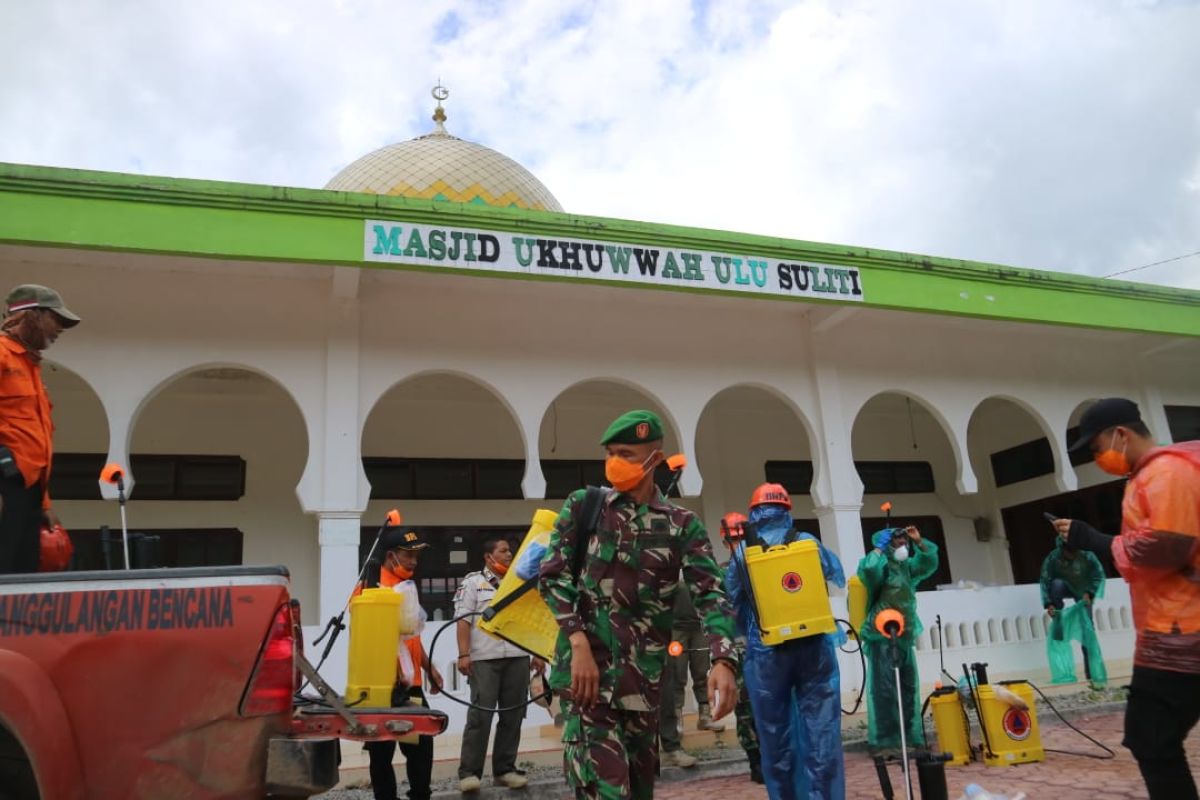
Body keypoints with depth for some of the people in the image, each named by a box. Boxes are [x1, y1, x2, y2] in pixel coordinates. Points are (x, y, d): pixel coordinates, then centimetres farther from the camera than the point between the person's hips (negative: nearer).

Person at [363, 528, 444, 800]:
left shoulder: (407, 588, 16)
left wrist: (428, 668, 20)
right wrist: (396, 673, -26)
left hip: (411, 683, 9)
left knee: (422, 743, 14)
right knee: (382, 751, 4)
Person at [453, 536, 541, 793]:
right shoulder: (473, 582, 5)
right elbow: (463, 620, -3)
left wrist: (537, 653, 12)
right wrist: (463, 654, -13)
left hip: (518, 658, 5)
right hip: (484, 659, -4)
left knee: (513, 716, 6)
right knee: (480, 716, -6)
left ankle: (505, 769, 15)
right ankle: (469, 772, 1)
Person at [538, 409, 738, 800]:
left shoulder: (682, 526, 5)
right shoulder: (583, 507, 3)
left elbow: (710, 595, -5)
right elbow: (553, 576, -2)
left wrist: (723, 661, -23)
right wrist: (579, 644, -16)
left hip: (644, 673, 3)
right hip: (587, 664, -2)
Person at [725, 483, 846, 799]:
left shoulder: (742, 553, 1)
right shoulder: (809, 543, 4)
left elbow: (731, 604, 3)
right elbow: (838, 579, 18)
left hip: (766, 652, 0)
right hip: (814, 648, 1)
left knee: (776, 734, 10)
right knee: (821, 730, 5)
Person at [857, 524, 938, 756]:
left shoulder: (905, 566, 15)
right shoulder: (881, 565, -10)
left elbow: (930, 564, 24)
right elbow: (869, 568, -32)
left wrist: (919, 542, 11)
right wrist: (879, 548, -16)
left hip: (905, 637, 9)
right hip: (882, 637, -9)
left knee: (909, 689, 14)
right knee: (883, 690, -9)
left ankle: (912, 736, 25)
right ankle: (881, 742, -6)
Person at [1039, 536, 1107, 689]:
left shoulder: (1087, 556, -30)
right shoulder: (1053, 558, -30)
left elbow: (1099, 576, -18)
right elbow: (1045, 581, -25)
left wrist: (1089, 593, -32)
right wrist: (1048, 604, -33)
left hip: (1083, 592, 0)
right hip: (1064, 588, 1)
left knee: (1087, 629, -10)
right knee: (1057, 583, -37)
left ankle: (1092, 672, -5)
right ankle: (1058, 624, -25)